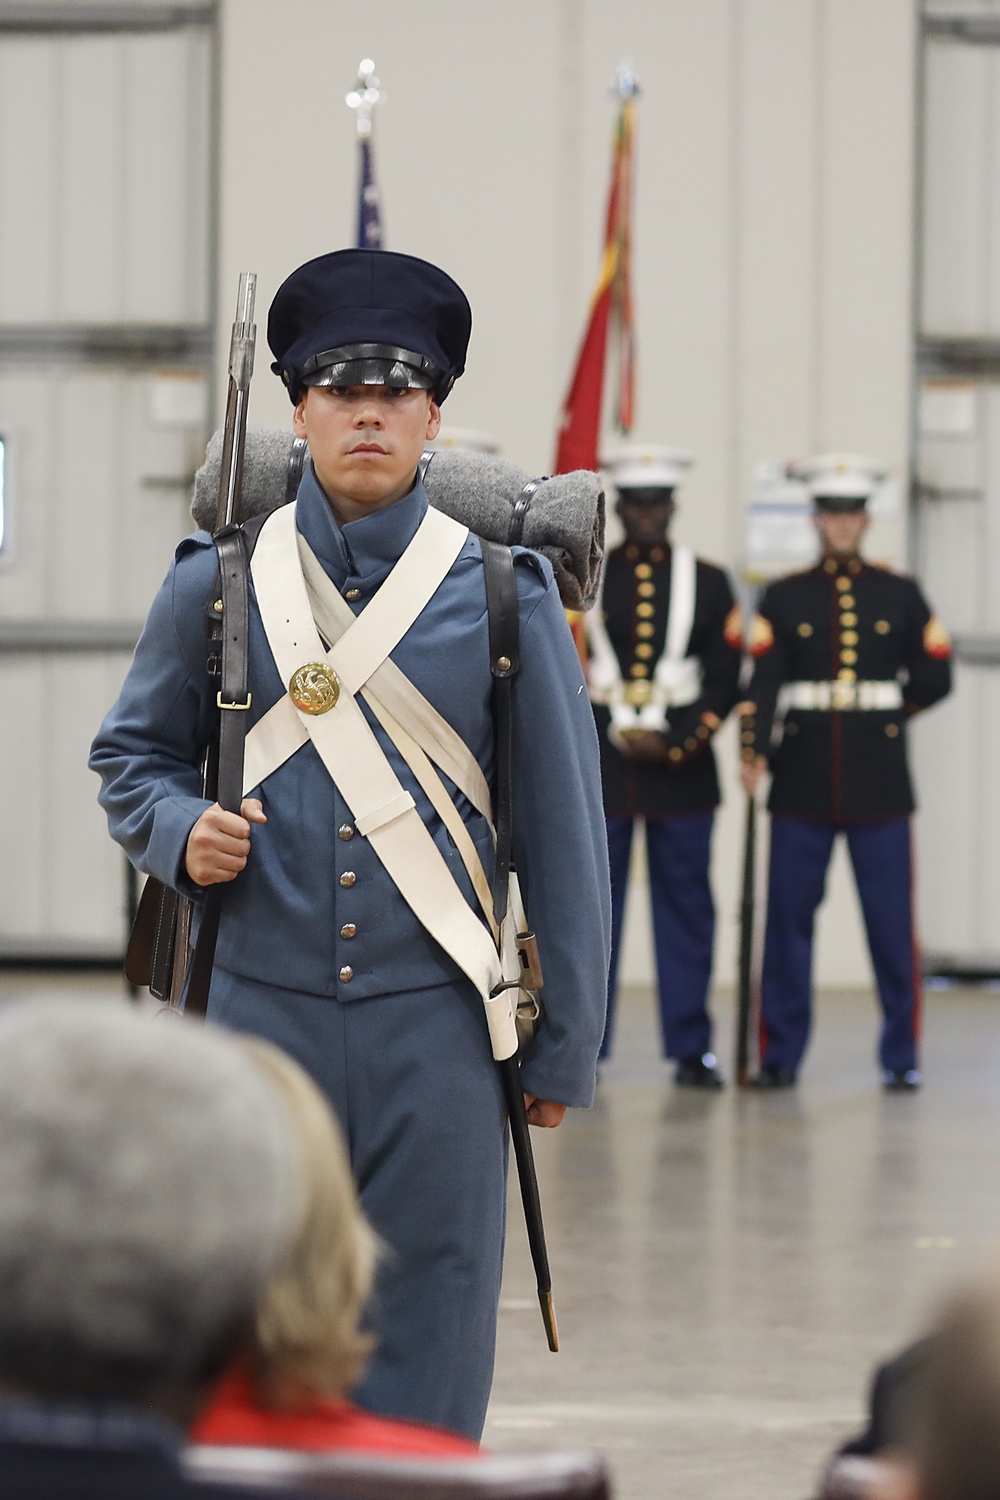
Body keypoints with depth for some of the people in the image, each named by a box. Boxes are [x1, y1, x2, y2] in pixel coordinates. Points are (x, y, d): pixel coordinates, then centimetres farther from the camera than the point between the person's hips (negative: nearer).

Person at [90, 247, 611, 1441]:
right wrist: (179, 831, -8)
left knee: (427, 1340, 3)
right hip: (262, 1016, 1)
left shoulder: (502, 593, 2)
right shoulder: (216, 584, 4)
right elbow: (131, 754, 15)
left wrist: (565, 1047, 3)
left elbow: (563, 830, 4)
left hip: (433, 1028, 0)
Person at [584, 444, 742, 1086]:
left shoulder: (709, 582, 7)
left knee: (687, 908, 1)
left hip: (683, 765, 0)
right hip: (599, 767, 0)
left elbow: (726, 679, 2)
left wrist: (676, 745, -9)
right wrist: (617, 735, -5)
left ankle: (692, 1049, 5)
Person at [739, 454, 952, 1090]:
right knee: (788, 921, 1)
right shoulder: (783, 598, 5)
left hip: (879, 785, 0)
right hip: (802, 785, 0)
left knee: (893, 923, -1)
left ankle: (901, 1056, 7)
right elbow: (764, 680, -7)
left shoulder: (901, 595, 8)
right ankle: (780, 1056, 8)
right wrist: (754, 750, -21)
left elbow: (934, 679, 11)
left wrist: (885, 709, 6)